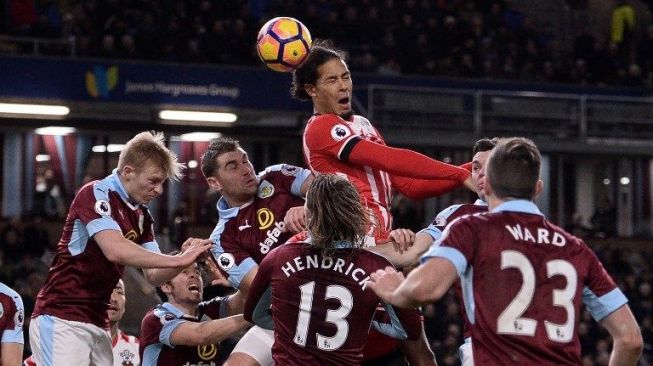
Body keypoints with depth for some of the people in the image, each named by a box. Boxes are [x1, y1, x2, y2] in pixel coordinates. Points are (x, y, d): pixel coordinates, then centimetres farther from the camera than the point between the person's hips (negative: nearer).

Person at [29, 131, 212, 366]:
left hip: (97, 325, 8)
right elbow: (115, 250, -27)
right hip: (62, 320, -8)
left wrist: (185, 259, -9)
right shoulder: (95, 194, -12)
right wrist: (178, 260, -24)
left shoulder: (142, 216, 12)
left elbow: (153, 276, 11)